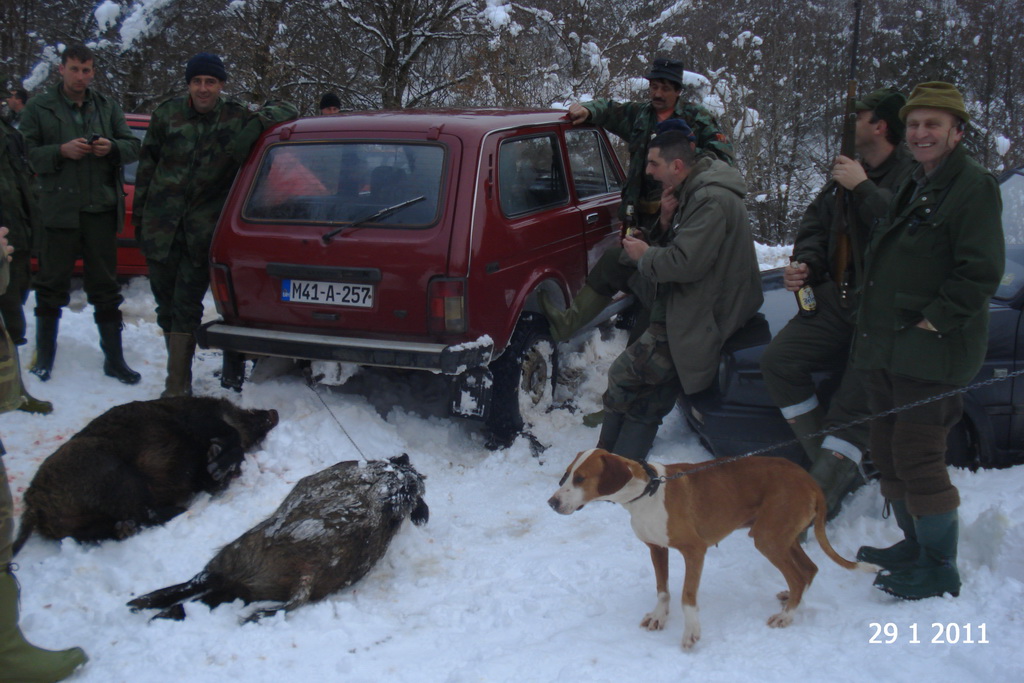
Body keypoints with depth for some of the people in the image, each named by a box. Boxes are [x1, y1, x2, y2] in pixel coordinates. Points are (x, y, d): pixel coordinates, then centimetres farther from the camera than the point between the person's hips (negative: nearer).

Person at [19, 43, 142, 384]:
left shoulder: (107, 107, 11)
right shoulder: (38, 108, 3)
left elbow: (133, 146, 9)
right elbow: (27, 154, -3)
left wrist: (112, 147, -11)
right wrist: (61, 151, -17)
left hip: (101, 211, 2)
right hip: (59, 211, -2)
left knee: (106, 290, 7)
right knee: (52, 286, 6)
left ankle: (114, 359, 14)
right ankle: (44, 355, 19)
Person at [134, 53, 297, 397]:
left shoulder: (237, 119, -1)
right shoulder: (167, 114, 3)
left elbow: (286, 110, 6)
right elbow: (147, 165, 10)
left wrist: (259, 122, -15)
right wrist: (139, 214, 8)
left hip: (203, 233, -2)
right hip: (160, 227, 3)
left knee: (186, 308, -5)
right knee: (166, 304, 11)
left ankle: (177, 386, 0)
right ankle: (179, 375, 27)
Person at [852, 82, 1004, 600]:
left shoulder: (974, 186, -11)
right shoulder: (912, 187, 18)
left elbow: (982, 272, -19)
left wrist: (935, 319, -18)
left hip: (932, 354, -9)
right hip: (886, 351, 9)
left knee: (918, 460, -6)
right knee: (887, 454, 16)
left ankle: (940, 569, 6)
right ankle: (914, 545, 32)